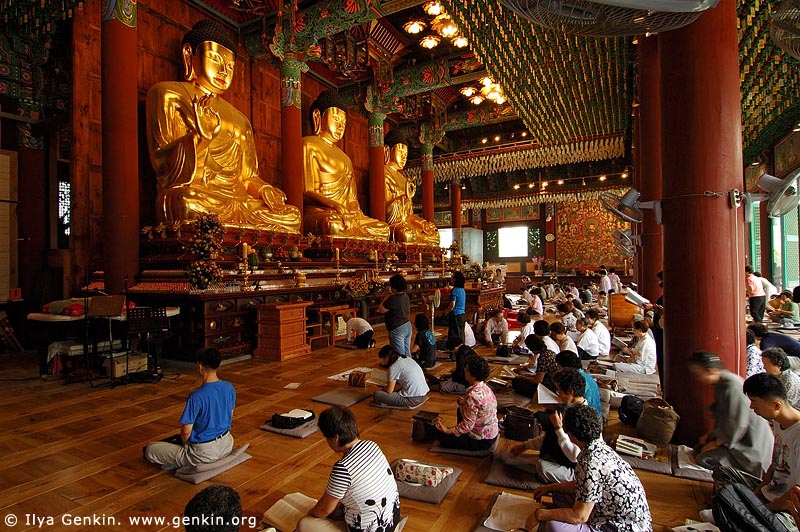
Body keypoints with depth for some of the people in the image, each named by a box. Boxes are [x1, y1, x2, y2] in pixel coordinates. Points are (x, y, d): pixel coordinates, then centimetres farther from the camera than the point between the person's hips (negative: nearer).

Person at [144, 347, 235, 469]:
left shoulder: (197, 396, -25)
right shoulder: (229, 388, -8)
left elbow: (186, 431, -16)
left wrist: (184, 444, 5)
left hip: (204, 453, -6)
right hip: (227, 445, 6)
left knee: (149, 450, 10)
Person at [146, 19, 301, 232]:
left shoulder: (239, 119, 28)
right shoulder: (167, 95, 12)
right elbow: (163, 163, -1)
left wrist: (263, 190, -3)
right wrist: (200, 136, -18)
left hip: (236, 201, 6)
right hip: (191, 194, -5)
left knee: (292, 216, -16)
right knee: (194, 206, -40)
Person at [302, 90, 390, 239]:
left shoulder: (345, 158, 30)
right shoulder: (308, 145, 8)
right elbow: (305, 193, -6)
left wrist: (360, 216, 1)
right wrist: (333, 205, -23)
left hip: (347, 215, 8)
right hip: (317, 213, -7)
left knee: (384, 229, -12)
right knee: (335, 225, -39)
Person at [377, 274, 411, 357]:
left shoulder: (393, 299, -23)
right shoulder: (406, 296, 4)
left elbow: (381, 310, -16)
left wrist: (387, 296, -9)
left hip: (397, 329, -9)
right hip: (408, 325, 9)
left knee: (400, 355, -1)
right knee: (407, 352, 18)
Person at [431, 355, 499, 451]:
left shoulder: (473, 395, -30)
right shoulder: (485, 387, -2)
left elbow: (467, 426, -26)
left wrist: (447, 430, -14)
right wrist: (464, 403, -4)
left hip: (481, 441, -9)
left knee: (438, 432, -2)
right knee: (460, 410, 24)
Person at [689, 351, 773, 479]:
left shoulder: (732, 385, -27)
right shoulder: (720, 383, 3)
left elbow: (737, 424, -25)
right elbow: (717, 413, 15)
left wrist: (716, 443, -15)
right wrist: (708, 435, 12)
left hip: (748, 443, -10)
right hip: (731, 434, 10)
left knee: (704, 459, -18)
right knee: (698, 449, 8)